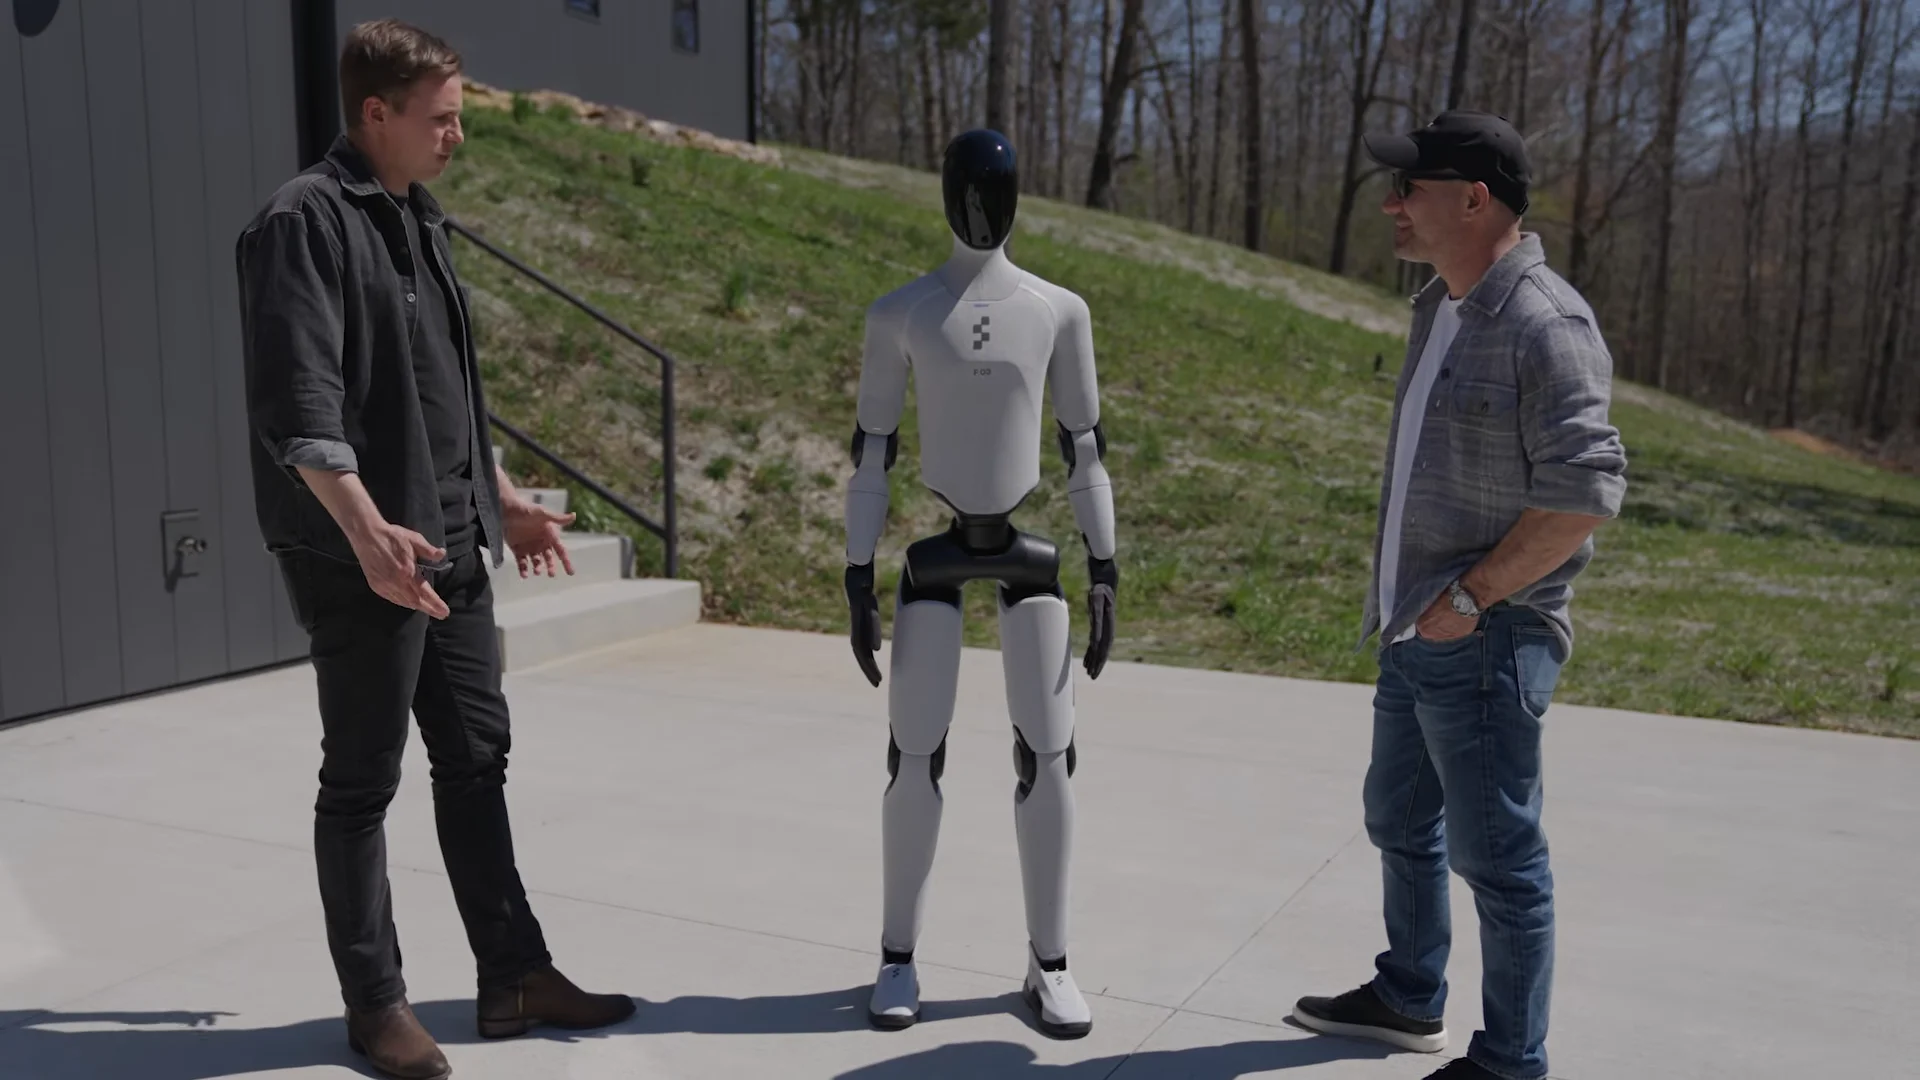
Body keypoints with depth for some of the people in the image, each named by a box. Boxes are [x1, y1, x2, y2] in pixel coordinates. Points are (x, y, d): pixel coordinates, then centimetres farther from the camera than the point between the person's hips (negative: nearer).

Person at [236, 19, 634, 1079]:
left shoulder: (419, 220, 16)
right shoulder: (304, 222, -11)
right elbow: (297, 401, -22)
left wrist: (502, 499, 25)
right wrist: (367, 529, -33)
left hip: (454, 549, 9)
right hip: (363, 560, -8)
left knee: (476, 761, 12)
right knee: (361, 782, 3)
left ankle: (513, 975, 23)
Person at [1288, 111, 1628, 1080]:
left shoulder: (1545, 327, -19)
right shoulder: (1438, 309, 10)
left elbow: (1586, 491, -24)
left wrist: (1470, 598, -19)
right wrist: (1401, 593, 16)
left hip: (1485, 643, -10)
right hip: (1416, 633, 10)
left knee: (1497, 857, 3)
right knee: (1401, 823, 22)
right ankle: (1409, 998, 41)